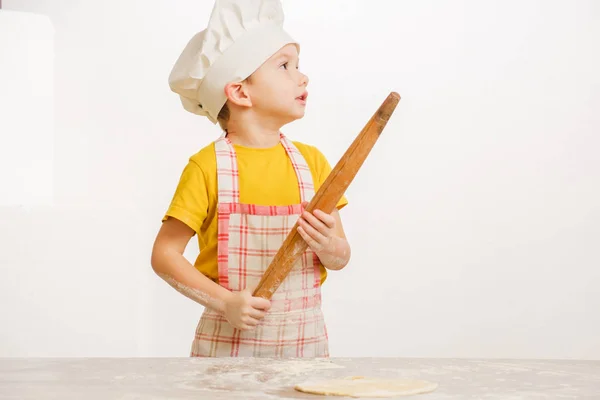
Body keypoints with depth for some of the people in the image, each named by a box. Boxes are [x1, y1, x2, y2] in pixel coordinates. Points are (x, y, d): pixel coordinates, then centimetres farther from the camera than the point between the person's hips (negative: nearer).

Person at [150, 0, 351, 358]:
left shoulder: (312, 161, 3)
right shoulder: (208, 166, -8)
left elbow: (342, 258, 8)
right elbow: (165, 254, -6)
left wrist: (330, 248, -14)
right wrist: (224, 302, -16)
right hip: (228, 341, -3)